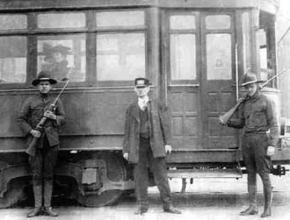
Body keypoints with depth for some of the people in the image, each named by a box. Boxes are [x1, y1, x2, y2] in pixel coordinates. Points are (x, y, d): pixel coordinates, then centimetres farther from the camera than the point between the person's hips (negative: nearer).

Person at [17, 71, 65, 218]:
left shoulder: (56, 101, 9)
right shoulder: (30, 101, 4)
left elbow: (63, 119, 11)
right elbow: (20, 119, 5)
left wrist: (54, 117, -10)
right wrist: (31, 131, -9)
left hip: (51, 142, 1)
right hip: (35, 142, -1)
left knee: (48, 175, 5)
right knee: (36, 175, 1)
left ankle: (47, 207, 10)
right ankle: (37, 207, 9)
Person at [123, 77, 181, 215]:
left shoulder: (157, 107, 11)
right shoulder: (131, 109, 13)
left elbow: (165, 125, 8)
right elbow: (127, 130, 12)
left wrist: (167, 143, -3)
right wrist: (126, 149, 8)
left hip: (155, 144, -1)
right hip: (138, 144, 1)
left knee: (161, 174, -3)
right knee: (140, 176, 1)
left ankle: (167, 205, 2)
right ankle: (142, 206, 10)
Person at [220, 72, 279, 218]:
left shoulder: (265, 101, -2)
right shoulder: (244, 103, 13)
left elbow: (273, 124, -5)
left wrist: (272, 145, -14)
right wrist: (227, 122, -1)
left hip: (261, 139, -5)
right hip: (247, 139, 6)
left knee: (264, 174, -4)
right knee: (251, 174, 7)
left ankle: (267, 208, 4)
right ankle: (253, 207, 12)